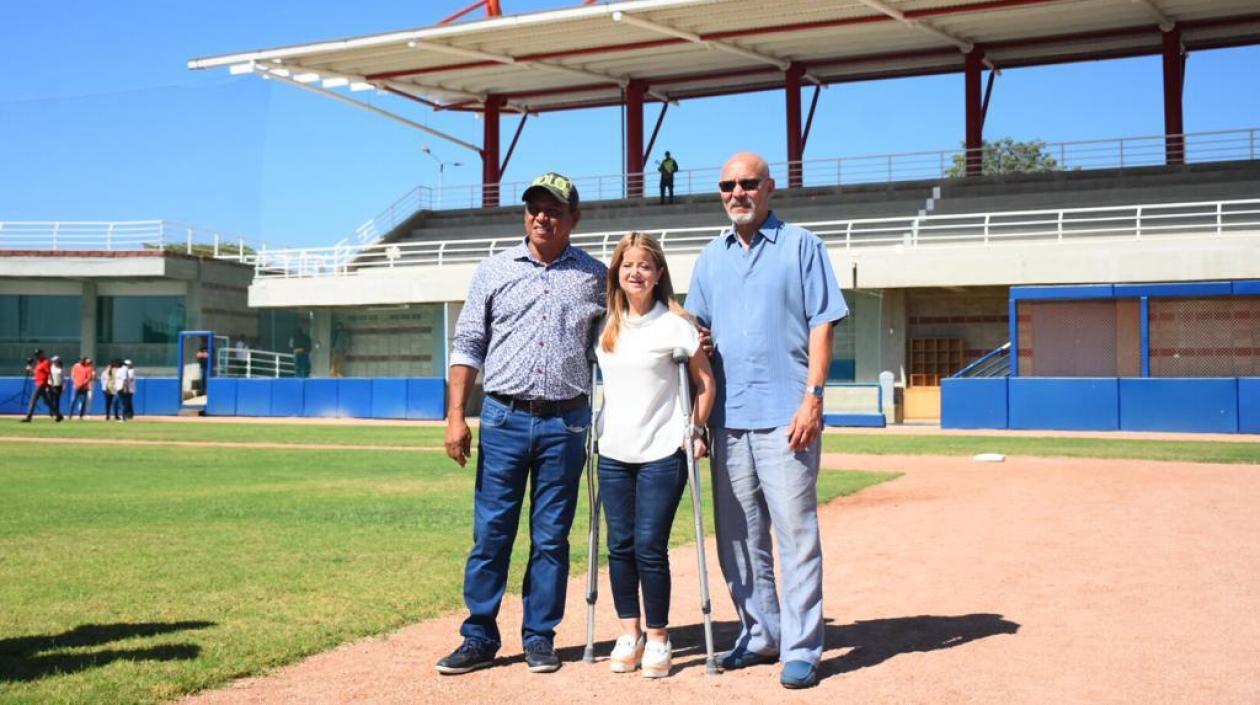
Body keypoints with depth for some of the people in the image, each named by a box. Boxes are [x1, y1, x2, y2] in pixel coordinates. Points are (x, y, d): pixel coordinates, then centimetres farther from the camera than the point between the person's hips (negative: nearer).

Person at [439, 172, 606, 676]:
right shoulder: (494, 270, 8)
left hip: (565, 422, 0)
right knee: (490, 533, 1)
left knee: (551, 537, 5)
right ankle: (480, 638, 10)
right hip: (504, 418, 0)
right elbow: (468, 345, 6)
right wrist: (456, 416, -1)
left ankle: (540, 637, 15)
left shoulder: (595, 275, 8)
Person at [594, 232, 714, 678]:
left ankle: (658, 637, 7)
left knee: (650, 547, -6)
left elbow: (705, 381, 1)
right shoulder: (606, 326, 9)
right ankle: (629, 633, 18)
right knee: (620, 545, 6)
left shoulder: (674, 323, -5)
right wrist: (596, 430, 13)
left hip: (662, 453, -4)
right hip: (614, 452, 5)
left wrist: (695, 431, -4)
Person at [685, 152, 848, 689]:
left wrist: (813, 397, -12)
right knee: (738, 538, 10)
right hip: (728, 417, 5)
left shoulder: (800, 246, 2)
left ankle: (801, 649, 1)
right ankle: (759, 635, 22)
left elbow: (822, 324, -3)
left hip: (785, 416, -5)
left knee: (796, 534, -5)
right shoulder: (711, 257, 16)